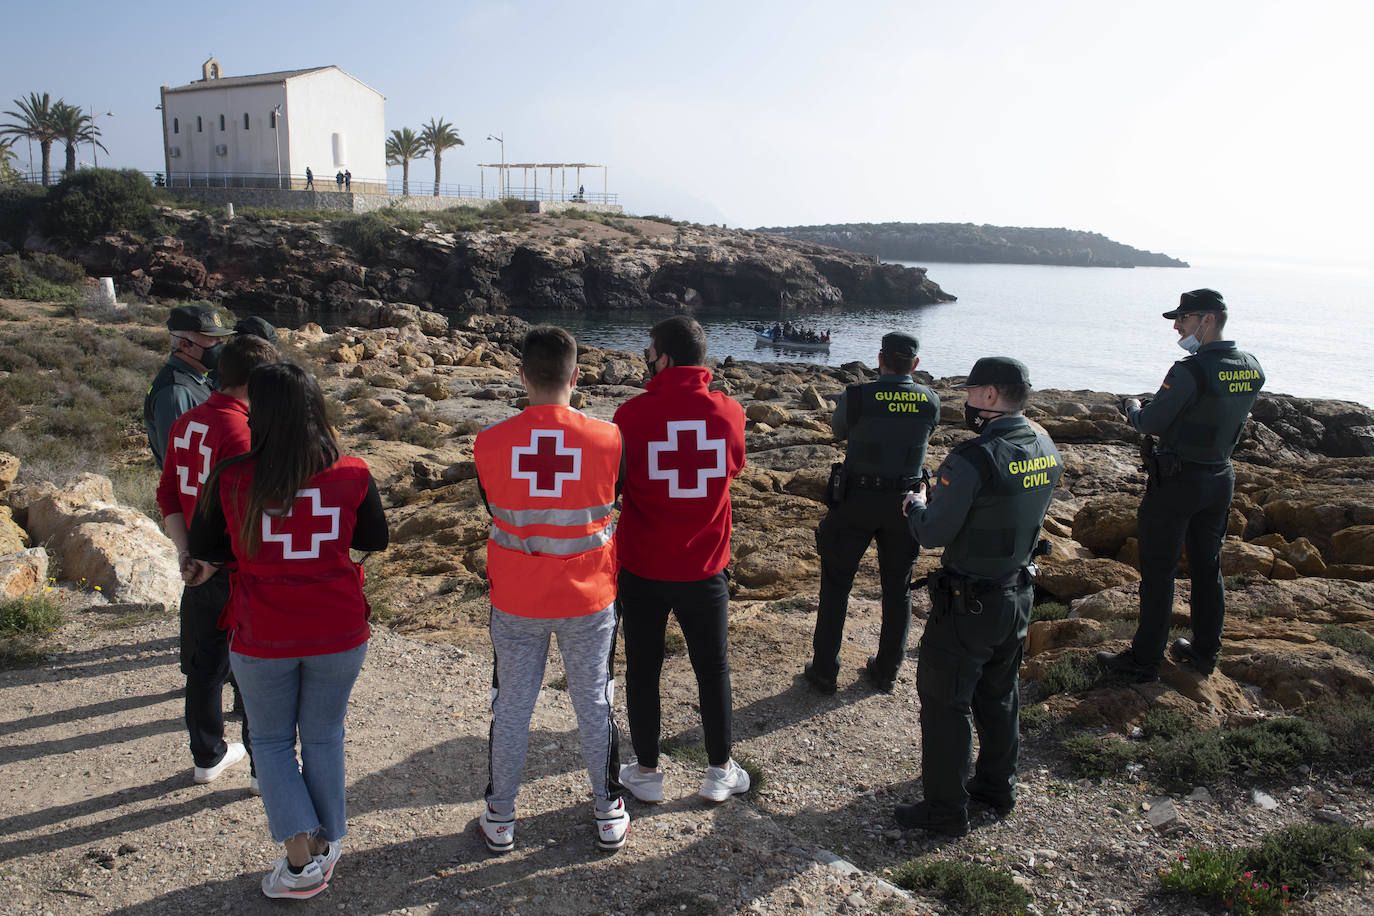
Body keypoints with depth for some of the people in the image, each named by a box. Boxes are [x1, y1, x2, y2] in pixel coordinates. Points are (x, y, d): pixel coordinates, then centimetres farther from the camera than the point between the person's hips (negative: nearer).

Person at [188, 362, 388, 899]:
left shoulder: (231, 479, -15)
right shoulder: (352, 476, -12)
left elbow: (201, 548, 1)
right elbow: (375, 539, 4)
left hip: (262, 637, -1)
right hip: (338, 633, 2)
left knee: (272, 741, 18)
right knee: (323, 737, 20)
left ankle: (301, 857, 13)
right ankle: (328, 842, 33)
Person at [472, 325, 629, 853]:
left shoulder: (489, 443, -13)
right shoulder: (607, 439, -14)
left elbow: (494, 510, 2)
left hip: (515, 602, 0)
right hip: (589, 599, 0)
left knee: (511, 708, 15)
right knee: (593, 704, 15)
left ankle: (499, 819, 29)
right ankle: (609, 815, 29)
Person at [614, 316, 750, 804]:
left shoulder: (633, 414, -15)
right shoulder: (729, 411, -8)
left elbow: (612, 483, -3)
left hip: (643, 567, -1)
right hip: (705, 568, 2)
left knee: (643, 671, 14)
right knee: (713, 669, 16)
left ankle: (646, 772, 27)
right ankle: (720, 771, 29)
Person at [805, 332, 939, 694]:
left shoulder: (857, 396, -16)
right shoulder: (930, 401, -6)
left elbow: (838, 430, 4)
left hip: (856, 502, -3)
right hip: (905, 502, 3)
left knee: (836, 585, 9)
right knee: (898, 590, 16)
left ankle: (824, 671, 14)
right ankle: (887, 671, 26)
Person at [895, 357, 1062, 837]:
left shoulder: (973, 459, -25)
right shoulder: (1046, 449, 0)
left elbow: (932, 533, -21)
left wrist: (917, 503, 0)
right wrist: (944, 492, 12)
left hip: (968, 604, -8)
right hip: (1018, 595, 8)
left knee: (945, 703, 6)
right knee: (998, 696, 23)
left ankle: (946, 810, 15)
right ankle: (997, 788, 38)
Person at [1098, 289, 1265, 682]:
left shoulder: (1191, 371, -23)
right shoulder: (1252, 369, 3)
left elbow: (1150, 424, -16)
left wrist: (1132, 407, 5)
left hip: (1178, 480, -8)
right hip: (1221, 477, 8)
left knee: (1158, 572, 2)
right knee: (1207, 567, 18)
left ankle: (1144, 660, 10)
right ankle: (1205, 651, 30)